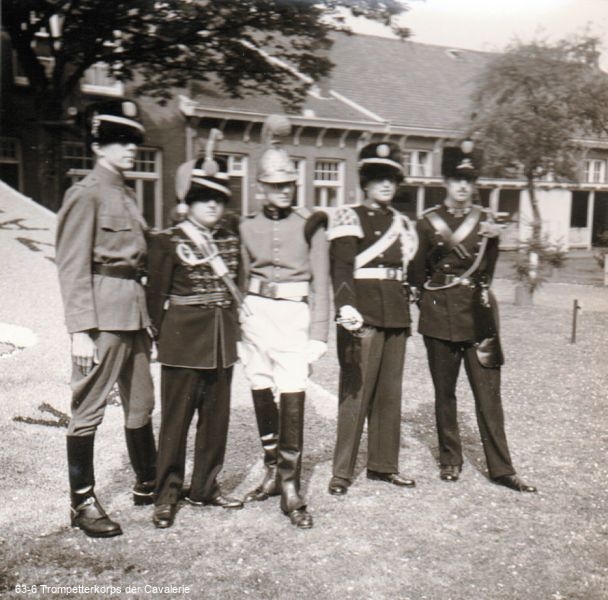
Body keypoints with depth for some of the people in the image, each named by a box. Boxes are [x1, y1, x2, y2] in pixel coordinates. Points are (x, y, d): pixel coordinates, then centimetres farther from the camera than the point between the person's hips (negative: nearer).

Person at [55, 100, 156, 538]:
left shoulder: (127, 195, 16)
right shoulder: (86, 194, -8)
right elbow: (73, 268, -12)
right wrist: (81, 331, -18)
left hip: (134, 312, 9)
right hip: (103, 314, -8)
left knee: (141, 404, 16)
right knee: (89, 407, 0)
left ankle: (148, 484, 30)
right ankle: (83, 502, 12)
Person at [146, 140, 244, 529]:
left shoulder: (231, 235, 8)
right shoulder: (168, 242, -5)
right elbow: (157, 295, -1)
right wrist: (165, 336, 2)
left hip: (224, 338, 5)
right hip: (184, 338, -5)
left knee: (217, 415, 11)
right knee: (176, 416, 2)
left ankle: (205, 487, 27)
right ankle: (167, 495, 15)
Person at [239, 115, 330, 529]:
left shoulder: (310, 224, 2)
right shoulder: (249, 225, 10)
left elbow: (320, 283, 0)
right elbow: (243, 277, 15)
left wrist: (318, 335, -6)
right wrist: (236, 325, 10)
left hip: (293, 312, -4)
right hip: (256, 312, 4)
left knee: (293, 398, -9)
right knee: (261, 395, 9)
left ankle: (291, 488, -2)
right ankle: (272, 474, 26)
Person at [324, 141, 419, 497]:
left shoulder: (402, 223, 17)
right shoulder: (349, 219, -2)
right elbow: (341, 268, -14)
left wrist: (405, 310, 17)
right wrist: (347, 308, -29)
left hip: (396, 316, 6)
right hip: (364, 314, -6)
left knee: (390, 391, 10)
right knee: (356, 390, -5)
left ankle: (384, 465, 21)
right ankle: (343, 471, 4)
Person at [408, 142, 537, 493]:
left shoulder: (486, 219, 5)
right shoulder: (429, 221, 3)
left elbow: (486, 272, 0)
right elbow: (418, 274, 10)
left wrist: (492, 240, -11)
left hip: (478, 315, 0)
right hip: (440, 317, 0)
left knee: (489, 392, 0)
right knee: (445, 392, 9)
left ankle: (502, 469, 7)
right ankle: (450, 460, 23)